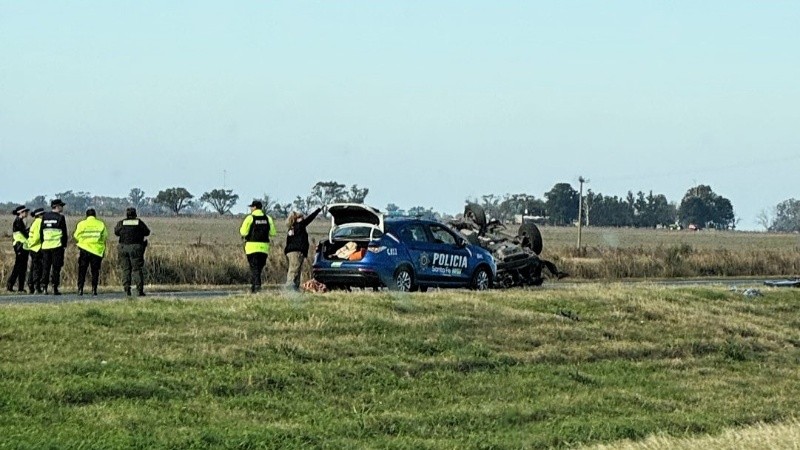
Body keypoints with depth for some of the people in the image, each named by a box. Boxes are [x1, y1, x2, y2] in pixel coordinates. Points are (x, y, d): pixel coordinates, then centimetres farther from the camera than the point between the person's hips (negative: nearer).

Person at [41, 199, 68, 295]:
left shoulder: (45, 216, 9)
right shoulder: (60, 217, -5)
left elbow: (41, 231, 13)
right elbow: (64, 233, -4)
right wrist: (64, 245, 4)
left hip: (46, 246, 4)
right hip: (57, 246, -4)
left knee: (45, 267, 9)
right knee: (56, 268, -1)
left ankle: (45, 288, 5)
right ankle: (55, 288, -4)